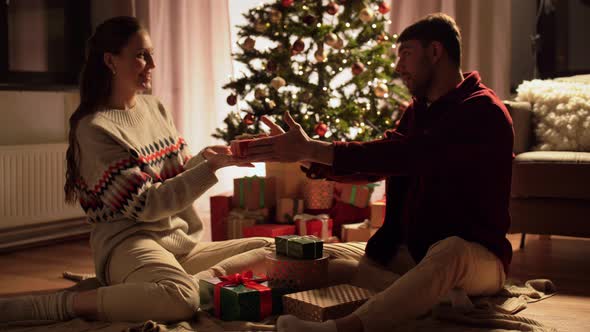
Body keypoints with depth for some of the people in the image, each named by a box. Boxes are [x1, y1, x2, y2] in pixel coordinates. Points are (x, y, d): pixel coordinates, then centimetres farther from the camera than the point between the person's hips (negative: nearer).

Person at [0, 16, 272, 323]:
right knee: (180, 298, -40)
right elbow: (145, 205, -15)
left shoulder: (154, 107, 11)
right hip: (129, 243, -8)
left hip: (181, 241, 8)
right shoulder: (94, 127, -11)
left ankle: (205, 277, -18)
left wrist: (205, 156, -4)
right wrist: (211, 167, -17)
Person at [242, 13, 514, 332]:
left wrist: (312, 149, -30)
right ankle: (436, 295, -20)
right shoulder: (418, 111, 13)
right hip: (414, 251, 8)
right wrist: (302, 153, -4)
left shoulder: (483, 111, -15)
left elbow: (407, 155, -29)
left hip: (477, 256, -8)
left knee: (450, 251, -42)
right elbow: (373, 165, 8)